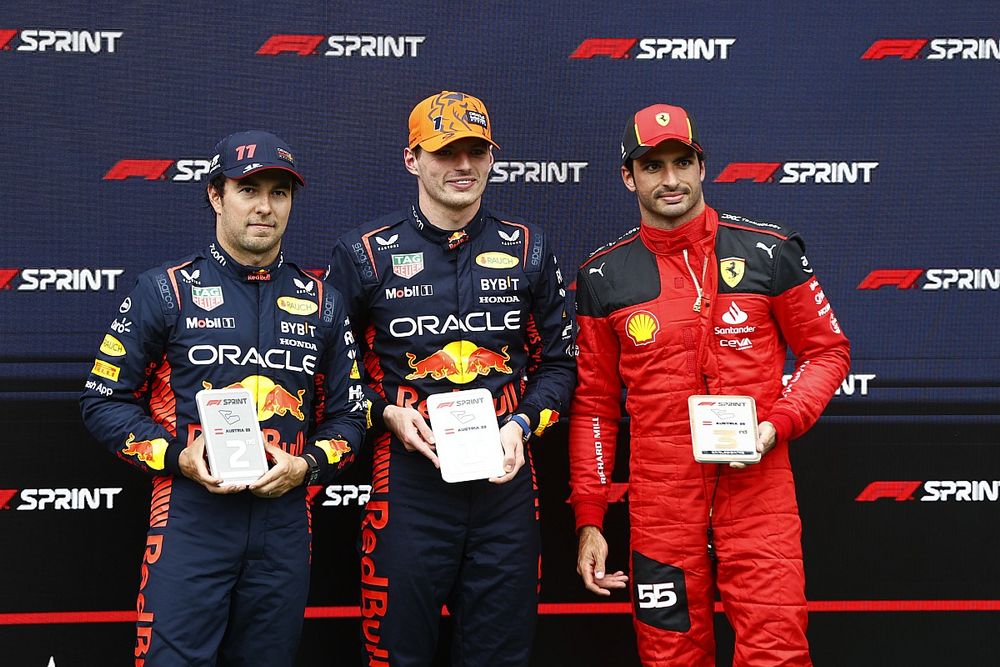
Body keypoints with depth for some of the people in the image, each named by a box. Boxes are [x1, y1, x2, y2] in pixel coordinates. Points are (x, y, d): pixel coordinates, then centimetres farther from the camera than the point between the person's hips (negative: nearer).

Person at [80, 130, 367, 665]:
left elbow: (348, 415, 15)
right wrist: (177, 455, -12)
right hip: (190, 517, -3)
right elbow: (104, 400, 2)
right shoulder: (165, 290, 2)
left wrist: (306, 465, -5)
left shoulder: (321, 303, 12)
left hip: (285, 519, 3)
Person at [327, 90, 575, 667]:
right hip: (408, 482, -2)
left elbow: (557, 360, 13)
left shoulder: (528, 250, 8)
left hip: (505, 481, 2)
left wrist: (522, 424, -4)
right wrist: (389, 413, -7)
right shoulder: (365, 254, 2)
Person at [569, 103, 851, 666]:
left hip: (758, 488, -1)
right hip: (659, 499, 2)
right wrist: (589, 520, 6)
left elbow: (828, 351, 8)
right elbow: (594, 404, 11)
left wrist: (778, 425, -10)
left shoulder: (770, 252, 1)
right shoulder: (605, 276, 6)